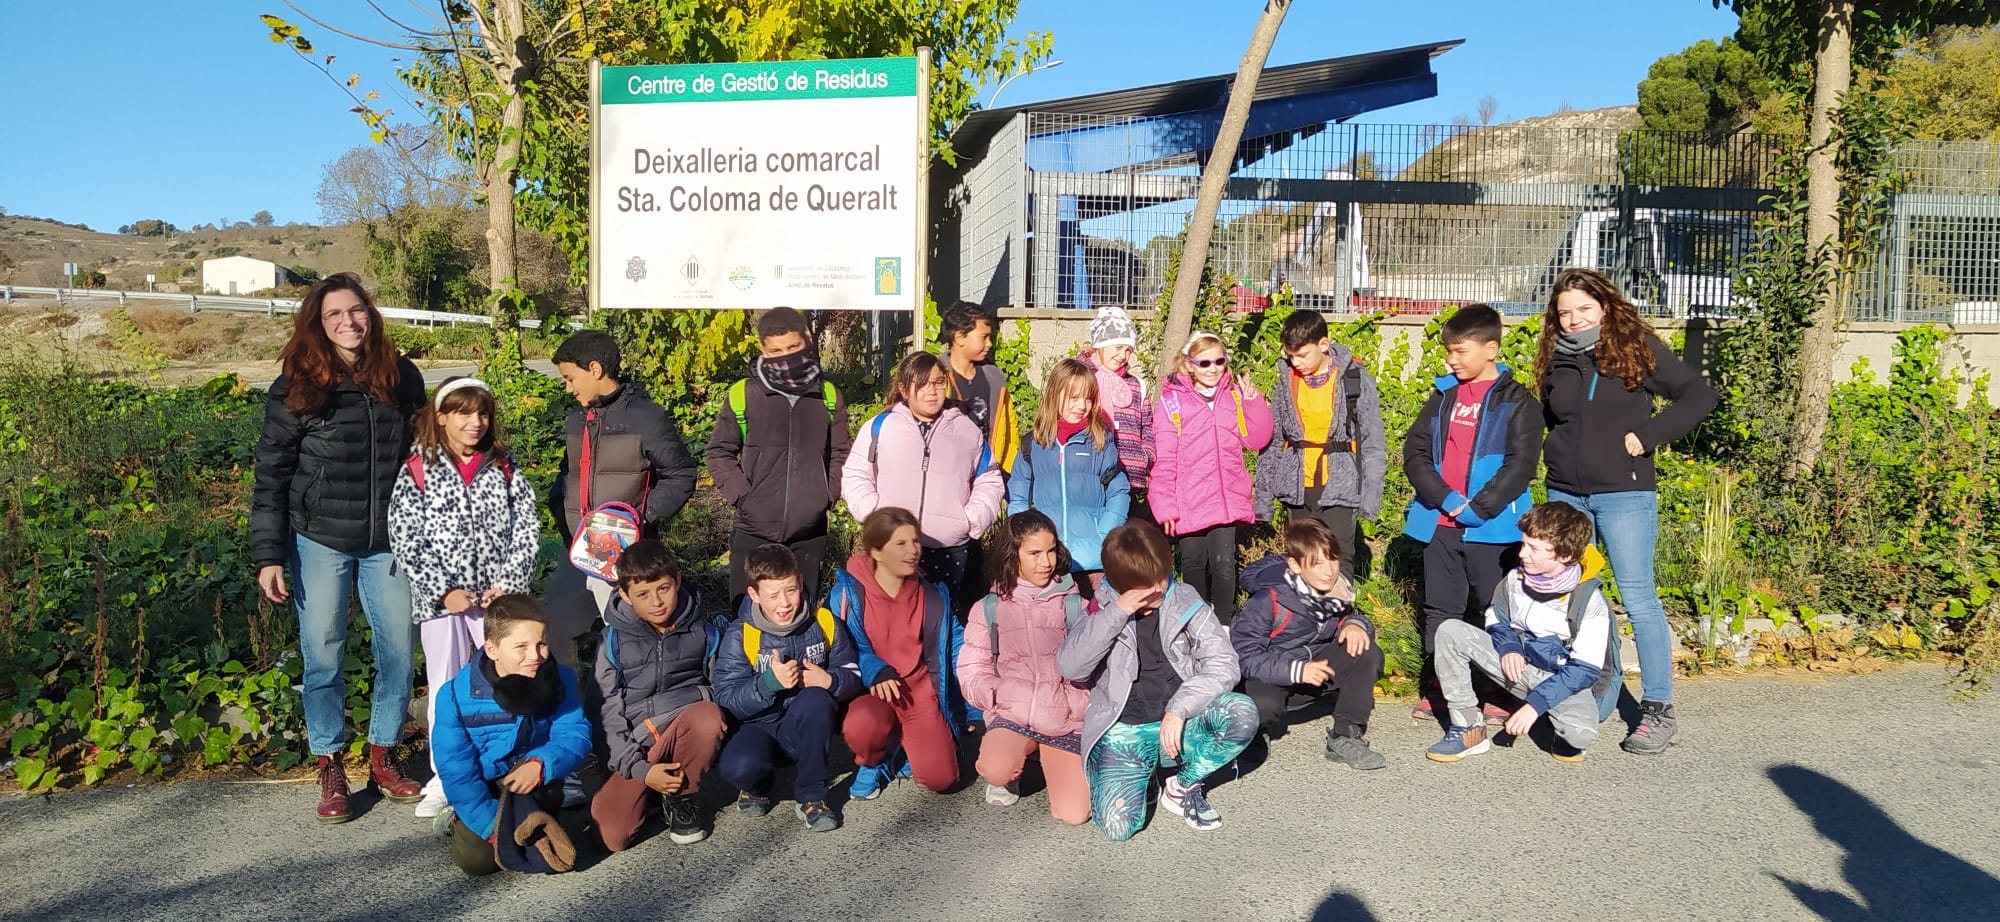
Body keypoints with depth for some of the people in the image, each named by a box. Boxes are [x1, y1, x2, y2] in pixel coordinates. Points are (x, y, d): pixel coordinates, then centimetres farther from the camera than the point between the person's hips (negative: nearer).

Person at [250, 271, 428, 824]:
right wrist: (268, 557, -9)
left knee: (399, 652, 6)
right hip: (320, 542, -2)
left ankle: (382, 761, 24)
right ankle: (331, 771, 19)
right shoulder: (297, 388, -5)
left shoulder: (402, 378, 3)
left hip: (388, 542, 3)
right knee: (323, 658, 5)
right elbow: (271, 476, -4)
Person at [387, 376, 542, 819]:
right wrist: (444, 590, -12)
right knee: (446, 687, 5)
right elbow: (405, 540, -5)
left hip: (498, 595, 1)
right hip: (441, 597, -1)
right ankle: (444, 779, 16)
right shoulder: (417, 472, -1)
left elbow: (527, 529, 2)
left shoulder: (505, 469, 5)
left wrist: (508, 584, -9)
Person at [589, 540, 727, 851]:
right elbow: (606, 711, -4)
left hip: (687, 732, 1)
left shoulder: (703, 631, 1)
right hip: (634, 747, -1)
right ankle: (650, 794, 14)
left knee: (708, 716, -34)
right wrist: (640, 769, -13)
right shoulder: (614, 639, -2)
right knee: (612, 836, -21)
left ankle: (680, 798, -7)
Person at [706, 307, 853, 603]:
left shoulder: (829, 396, 3)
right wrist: (741, 495, -6)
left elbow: (842, 453, 12)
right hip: (754, 530, -2)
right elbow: (718, 452, 5)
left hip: (810, 531, 2)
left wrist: (828, 494, 0)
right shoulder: (742, 395, -4)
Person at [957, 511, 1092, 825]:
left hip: (1067, 721, 1)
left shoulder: (1075, 606, 7)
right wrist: (995, 695, -11)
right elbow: (972, 669, 7)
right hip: (1012, 715, 0)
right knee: (995, 770, -34)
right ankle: (1014, 771, 6)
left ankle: (1051, 760, 18)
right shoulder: (990, 608, 8)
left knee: (1073, 814, -15)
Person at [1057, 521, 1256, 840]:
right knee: (1116, 824, -25)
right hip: (1124, 729, -1)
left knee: (1243, 713, -28)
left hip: (1182, 720, 2)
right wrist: (1117, 613, -19)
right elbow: (1069, 667, -13)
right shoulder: (1105, 612, 2)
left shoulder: (1187, 604, 0)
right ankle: (1144, 775, 11)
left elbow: (1223, 665, -7)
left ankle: (1184, 785, -2)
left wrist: (1178, 710, -21)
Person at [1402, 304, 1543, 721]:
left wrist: (1476, 508, -16)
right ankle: (1437, 689, 19)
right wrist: (1445, 498, -9)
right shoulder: (1444, 396, 11)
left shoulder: (1517, 402, -2)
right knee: (1440, 609, 10)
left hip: (1490, 527, -4)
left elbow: (1520, 465, -10)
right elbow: (1415, 450, 4)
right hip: (1440, 523, 5)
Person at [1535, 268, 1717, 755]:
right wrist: (1562, 456, 6)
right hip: (1564, 495, 5)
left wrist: (1647, 435, -13)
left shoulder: (1637, 347, -3)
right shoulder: (1554, 359, 9)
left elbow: (1699, 395, -5)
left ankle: (1658, 709, 3)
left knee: (1638, 598, -5)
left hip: (1624, 495, -5)